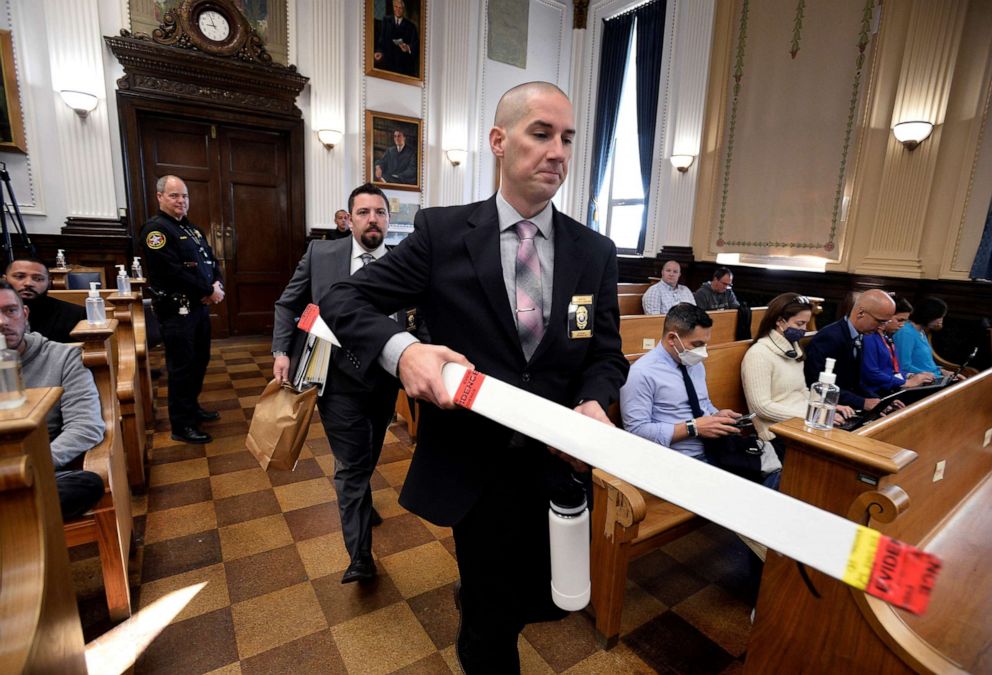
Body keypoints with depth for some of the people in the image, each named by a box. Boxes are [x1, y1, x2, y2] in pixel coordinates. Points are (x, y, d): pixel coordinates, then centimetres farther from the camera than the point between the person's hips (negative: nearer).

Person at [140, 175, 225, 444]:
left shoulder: (192, 228, 15)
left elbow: (211, 260, 14)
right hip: (176, 310, -8)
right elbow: (173, 272, -22)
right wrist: (208, 291, -16)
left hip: (200, 305, 9)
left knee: (200, 360, 17)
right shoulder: (155, 228, -13)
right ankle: (181, 425, 9)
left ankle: (192, 407, 34)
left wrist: (217, 285, -6)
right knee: (181, 366, -2)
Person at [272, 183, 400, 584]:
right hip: (340, 380, -2)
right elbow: (288, 304, 5)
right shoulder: (320, 254, -4)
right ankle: (360, 556, 15)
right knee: (351, 464, 3)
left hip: (383, 380, 2)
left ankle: (360, 504, 55)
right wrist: (281, 350, -6)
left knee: (368, 457, 24)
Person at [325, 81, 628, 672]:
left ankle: (475, 596, 56)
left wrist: (593, 401, -19)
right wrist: (403, 348, -28)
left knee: (548, 602, 23)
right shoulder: (442, 232, -9)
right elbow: (345, 300, -8)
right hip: (473, 464, -3)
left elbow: (607, 352, 3)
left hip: (555, 463, 4)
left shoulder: (596, 252, 0)